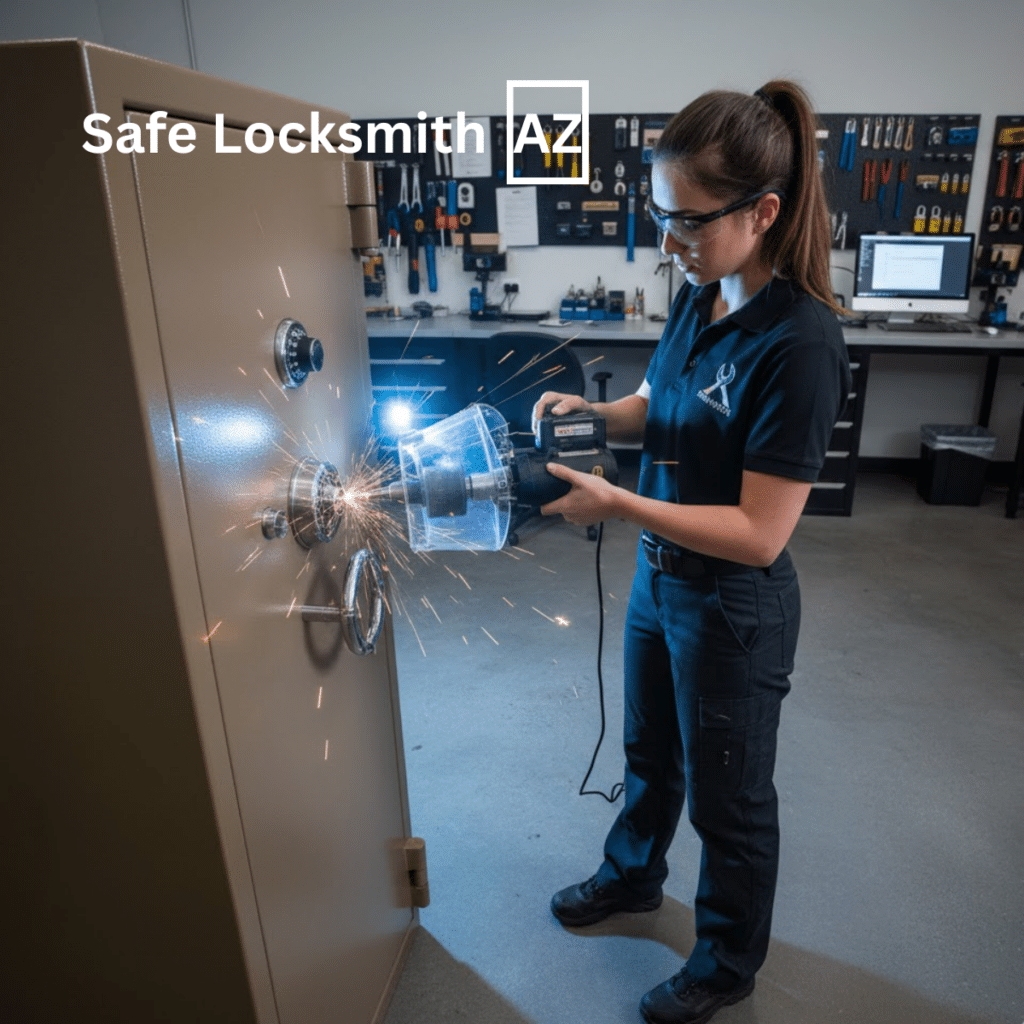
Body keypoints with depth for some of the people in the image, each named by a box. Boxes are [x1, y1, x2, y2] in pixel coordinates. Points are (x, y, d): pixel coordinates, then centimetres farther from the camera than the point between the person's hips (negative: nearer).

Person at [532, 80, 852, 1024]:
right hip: (661, 578, 8)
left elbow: (759, 534, -27)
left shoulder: (798, 342, -28)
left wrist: (615, 504, -31)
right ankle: (633, 875, 58)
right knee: (649, 752, 29)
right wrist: (594, 412, -6)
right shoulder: (699, 299, -4)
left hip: (733, 608, -7)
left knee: (728, 800, 17)